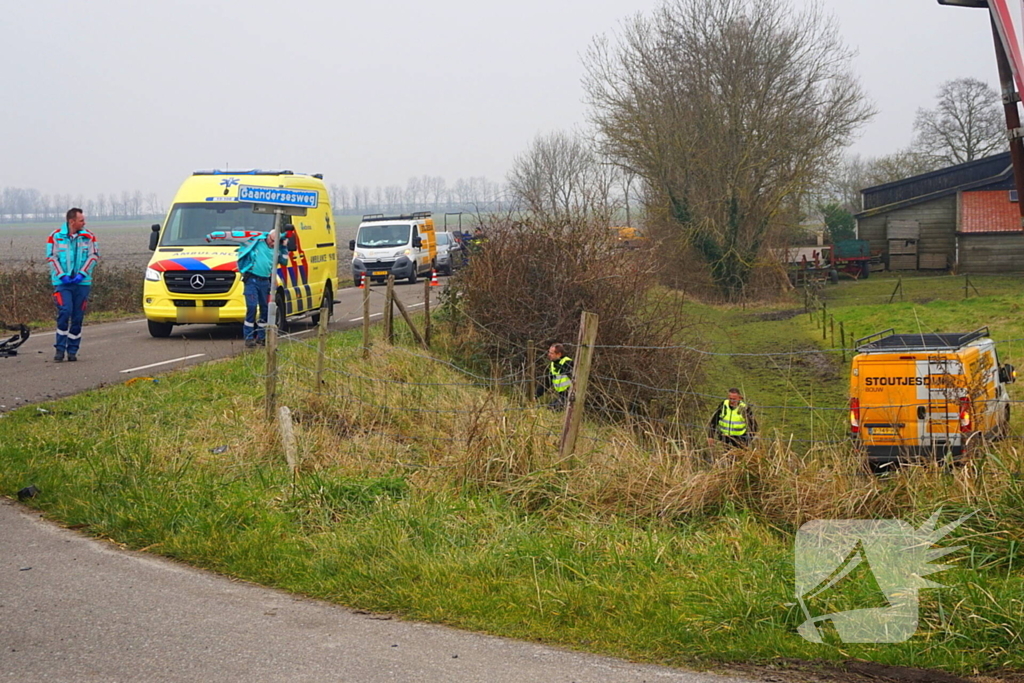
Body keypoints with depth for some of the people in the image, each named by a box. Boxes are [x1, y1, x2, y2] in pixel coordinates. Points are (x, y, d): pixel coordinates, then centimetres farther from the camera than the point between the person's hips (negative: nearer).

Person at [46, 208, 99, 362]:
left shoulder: (88, 237, 6)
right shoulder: (56, 236, 0)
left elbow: (94, 256, 4)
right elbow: (51, 257, 0)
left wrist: (82, 274, -7)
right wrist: (62, 275, -10)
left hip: (82, 282, 3)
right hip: (62, 282, -3)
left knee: (78, 317, 3)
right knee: (65, 312, -16)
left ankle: (72, 350, 11)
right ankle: (60, 349, -7)